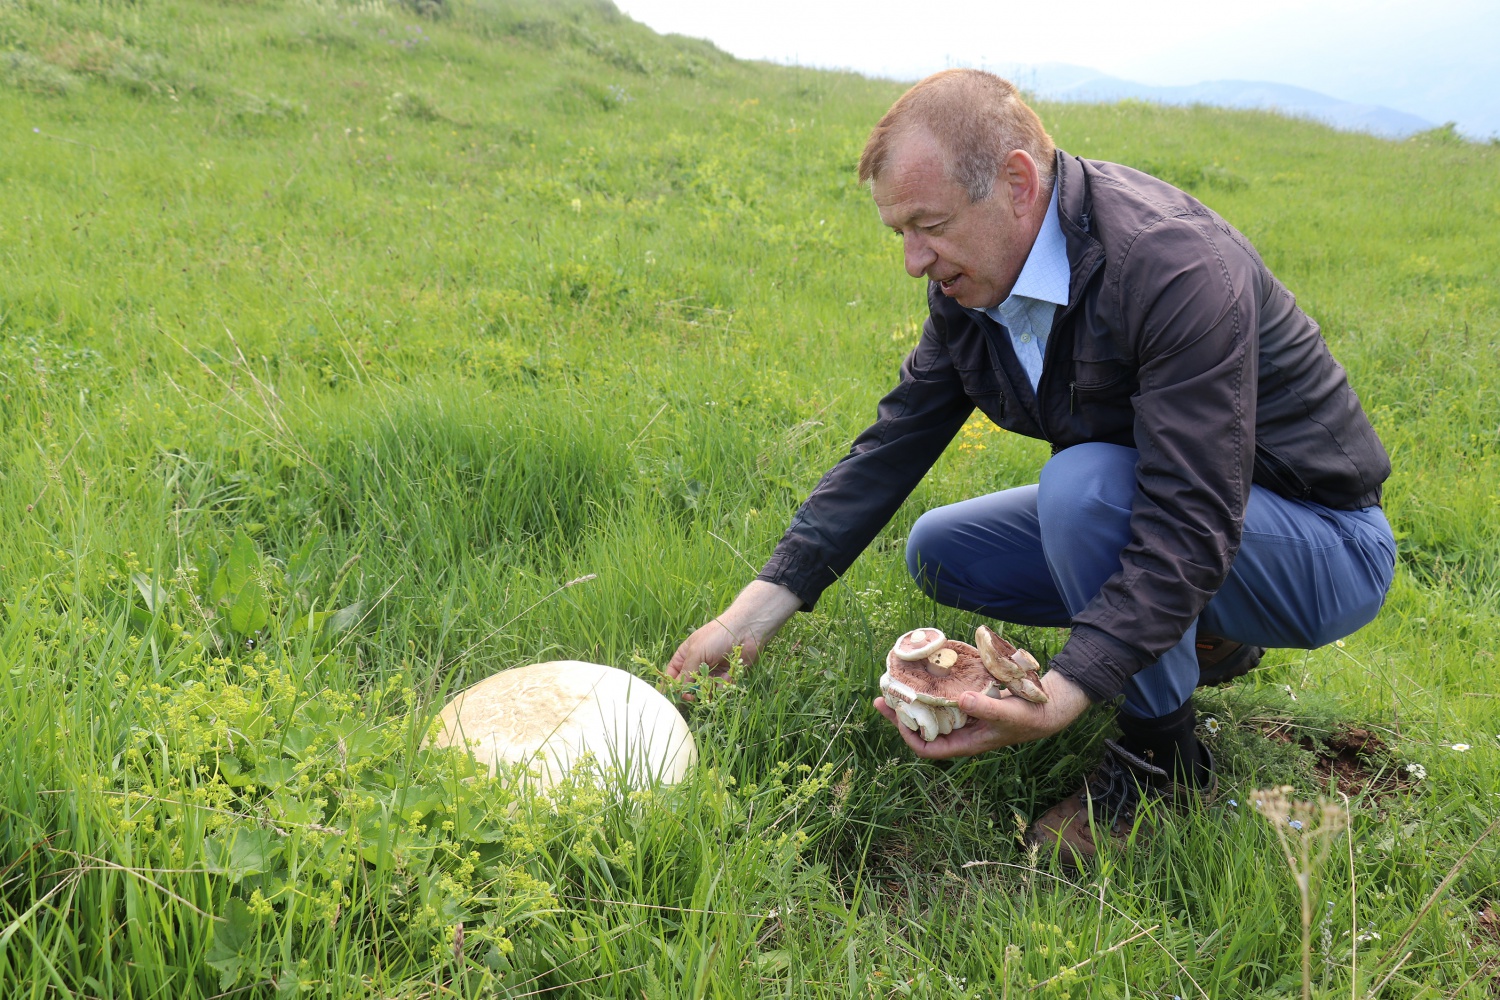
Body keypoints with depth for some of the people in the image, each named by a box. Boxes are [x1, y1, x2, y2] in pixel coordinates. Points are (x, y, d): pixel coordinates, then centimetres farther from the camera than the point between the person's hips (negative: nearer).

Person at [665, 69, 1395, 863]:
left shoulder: (1177, 268, -32)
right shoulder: (972, 281, -6)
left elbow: (1191, 527, -36)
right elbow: (893, 444, -4)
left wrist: (1058, 698, -46)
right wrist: (754, 613, -10)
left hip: (1324, 547, -8)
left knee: (1083, 484, -34)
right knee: (939, 552, 3)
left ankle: (1161, 751, -12)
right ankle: (1202, 636, 12)